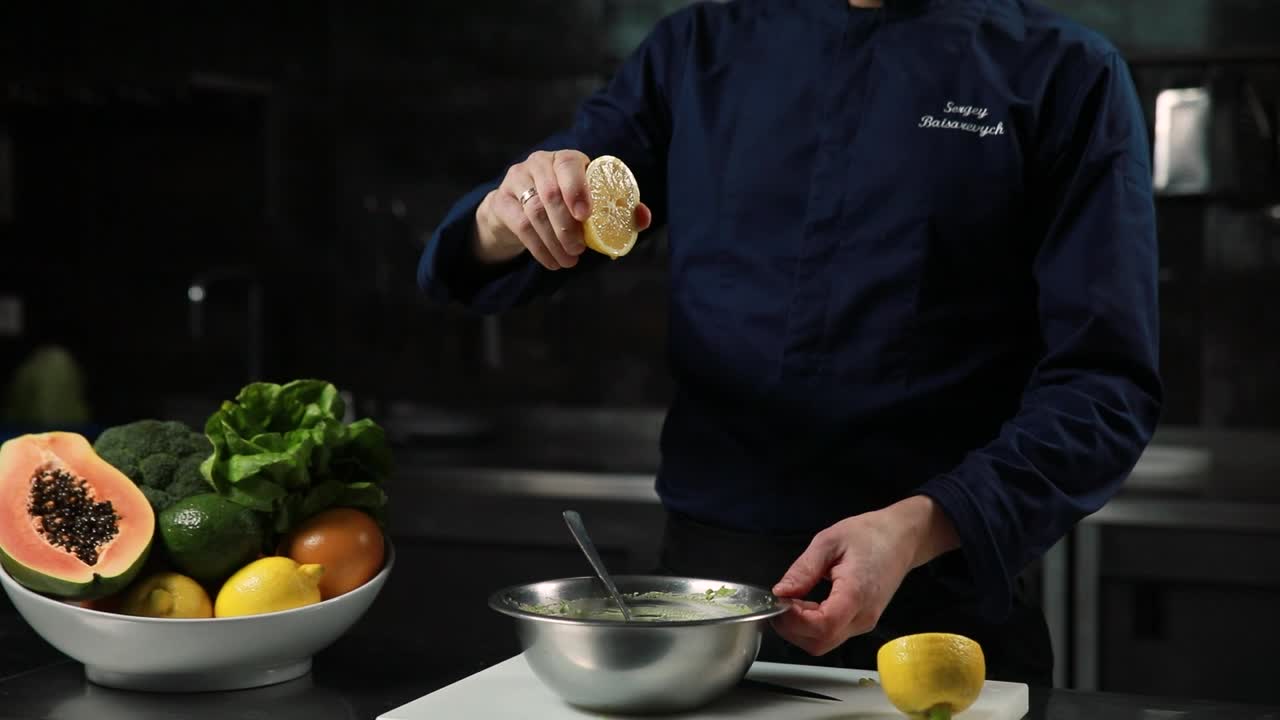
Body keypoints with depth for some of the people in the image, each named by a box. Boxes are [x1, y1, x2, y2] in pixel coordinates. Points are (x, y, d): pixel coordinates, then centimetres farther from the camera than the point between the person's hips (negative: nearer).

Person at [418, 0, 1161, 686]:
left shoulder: (1064, 74, -4)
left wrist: (920, 529, -24)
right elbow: (476, 260, 6)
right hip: (703, 578, 3)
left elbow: (1106, 383, -10)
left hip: (932, 601, -3)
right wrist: (509, 221, -18)